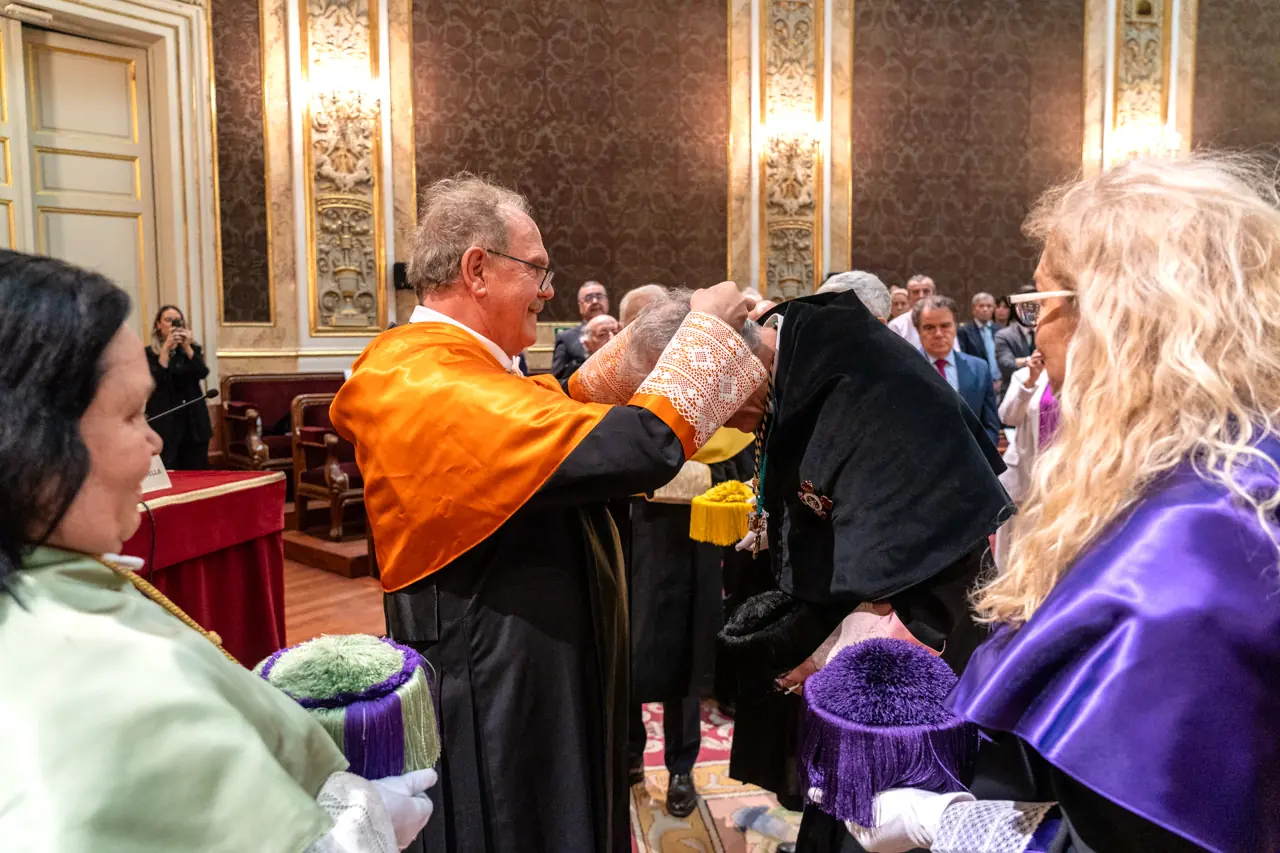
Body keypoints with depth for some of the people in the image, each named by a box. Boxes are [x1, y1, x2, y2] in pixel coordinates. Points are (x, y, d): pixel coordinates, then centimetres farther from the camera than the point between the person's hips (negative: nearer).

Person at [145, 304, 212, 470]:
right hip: (165, 421, -3)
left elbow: (202, 373, -6)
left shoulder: (193, 348, 11)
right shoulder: (149, 353, 3)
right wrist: (166, 348, -15)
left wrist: (187, 347, -15)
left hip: (194, 419, 3)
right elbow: (155, 381, -13)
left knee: (196, 473, 6)